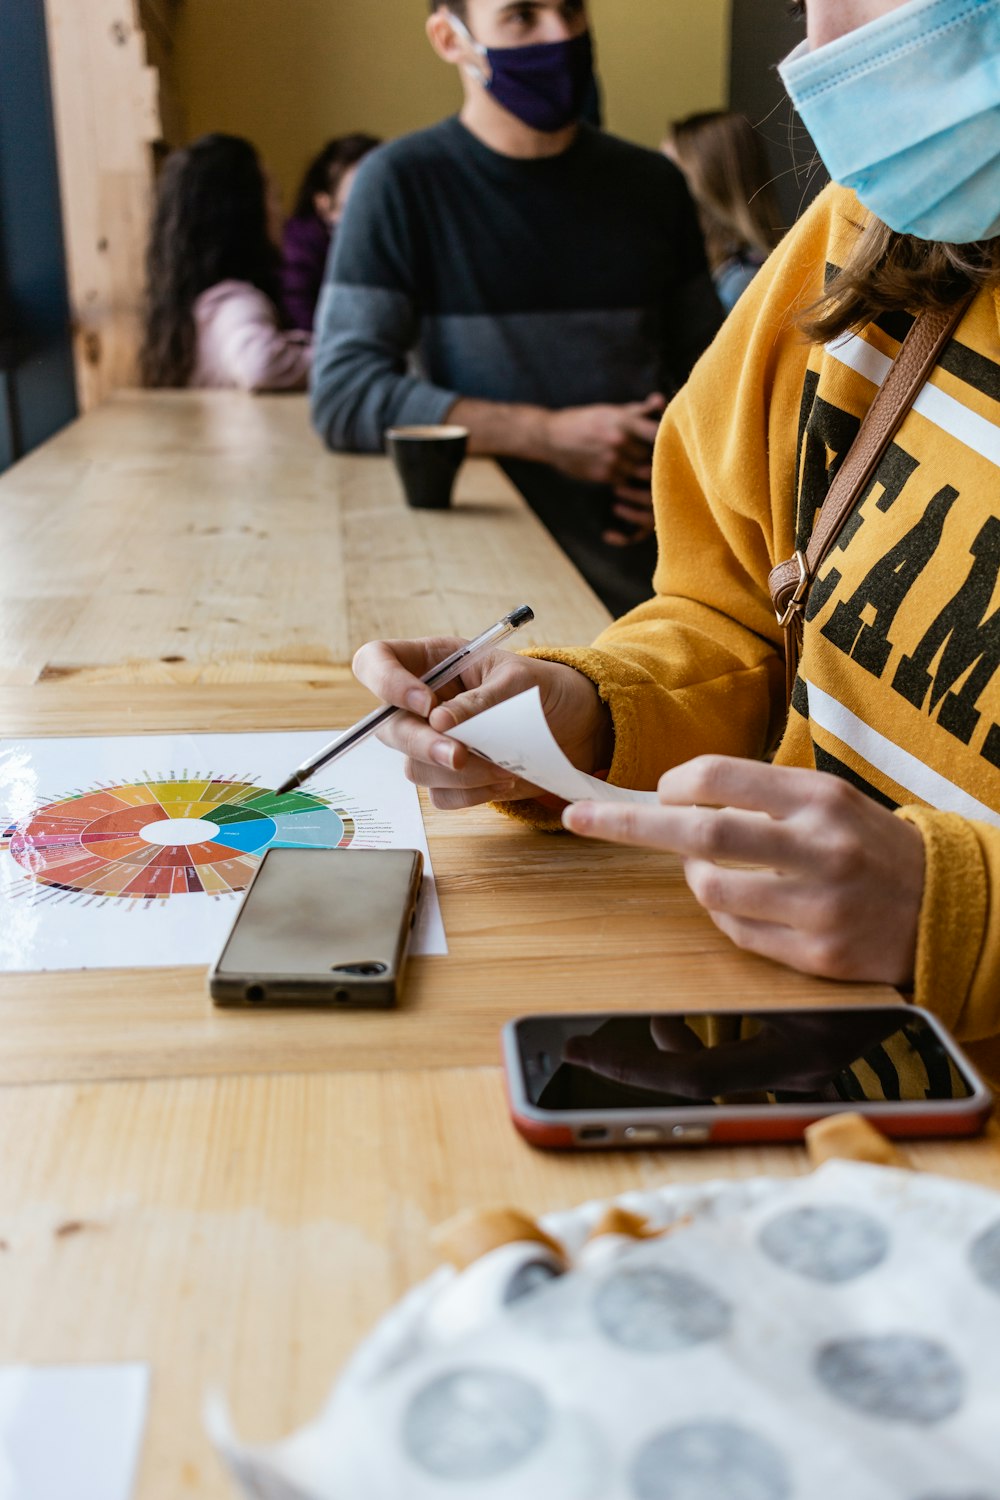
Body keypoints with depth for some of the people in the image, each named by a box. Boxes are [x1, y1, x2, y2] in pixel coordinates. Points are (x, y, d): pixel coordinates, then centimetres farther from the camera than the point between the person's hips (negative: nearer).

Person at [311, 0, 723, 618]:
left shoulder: (652, 184, 14)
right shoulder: (402, 182, 1)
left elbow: (707, 363, 25)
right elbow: (343, 395, -8)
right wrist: (549, 435, -13)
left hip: (649, 565, 4)